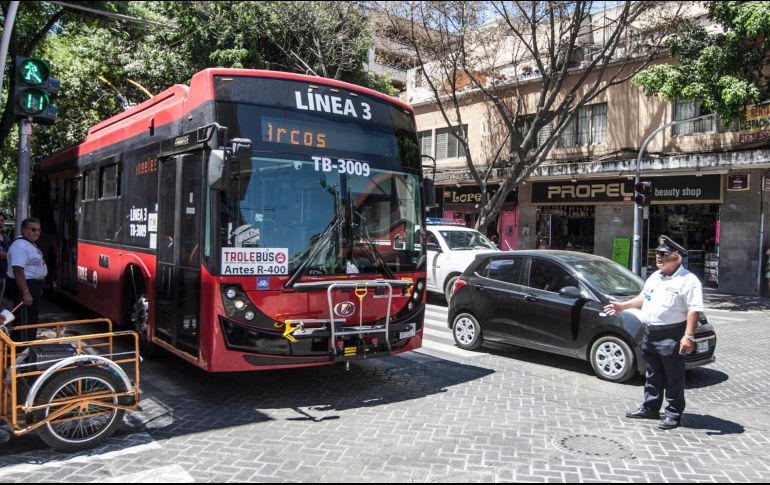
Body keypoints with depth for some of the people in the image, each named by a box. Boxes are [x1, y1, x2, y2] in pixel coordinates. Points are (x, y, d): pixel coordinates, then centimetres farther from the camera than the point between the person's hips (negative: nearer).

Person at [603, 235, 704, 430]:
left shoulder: (688, 281, -12)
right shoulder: (655, 277, 14)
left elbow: (694, 310, -19)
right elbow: (643, 298, 27)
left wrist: (688, 336, -26)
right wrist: (623, 306, 21)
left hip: (671, 337, -8)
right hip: (650, 334, 8)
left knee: (674, 379, 3)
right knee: (652, 375, 17)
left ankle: (674, 415, 12)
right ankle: (650, 408, 28)